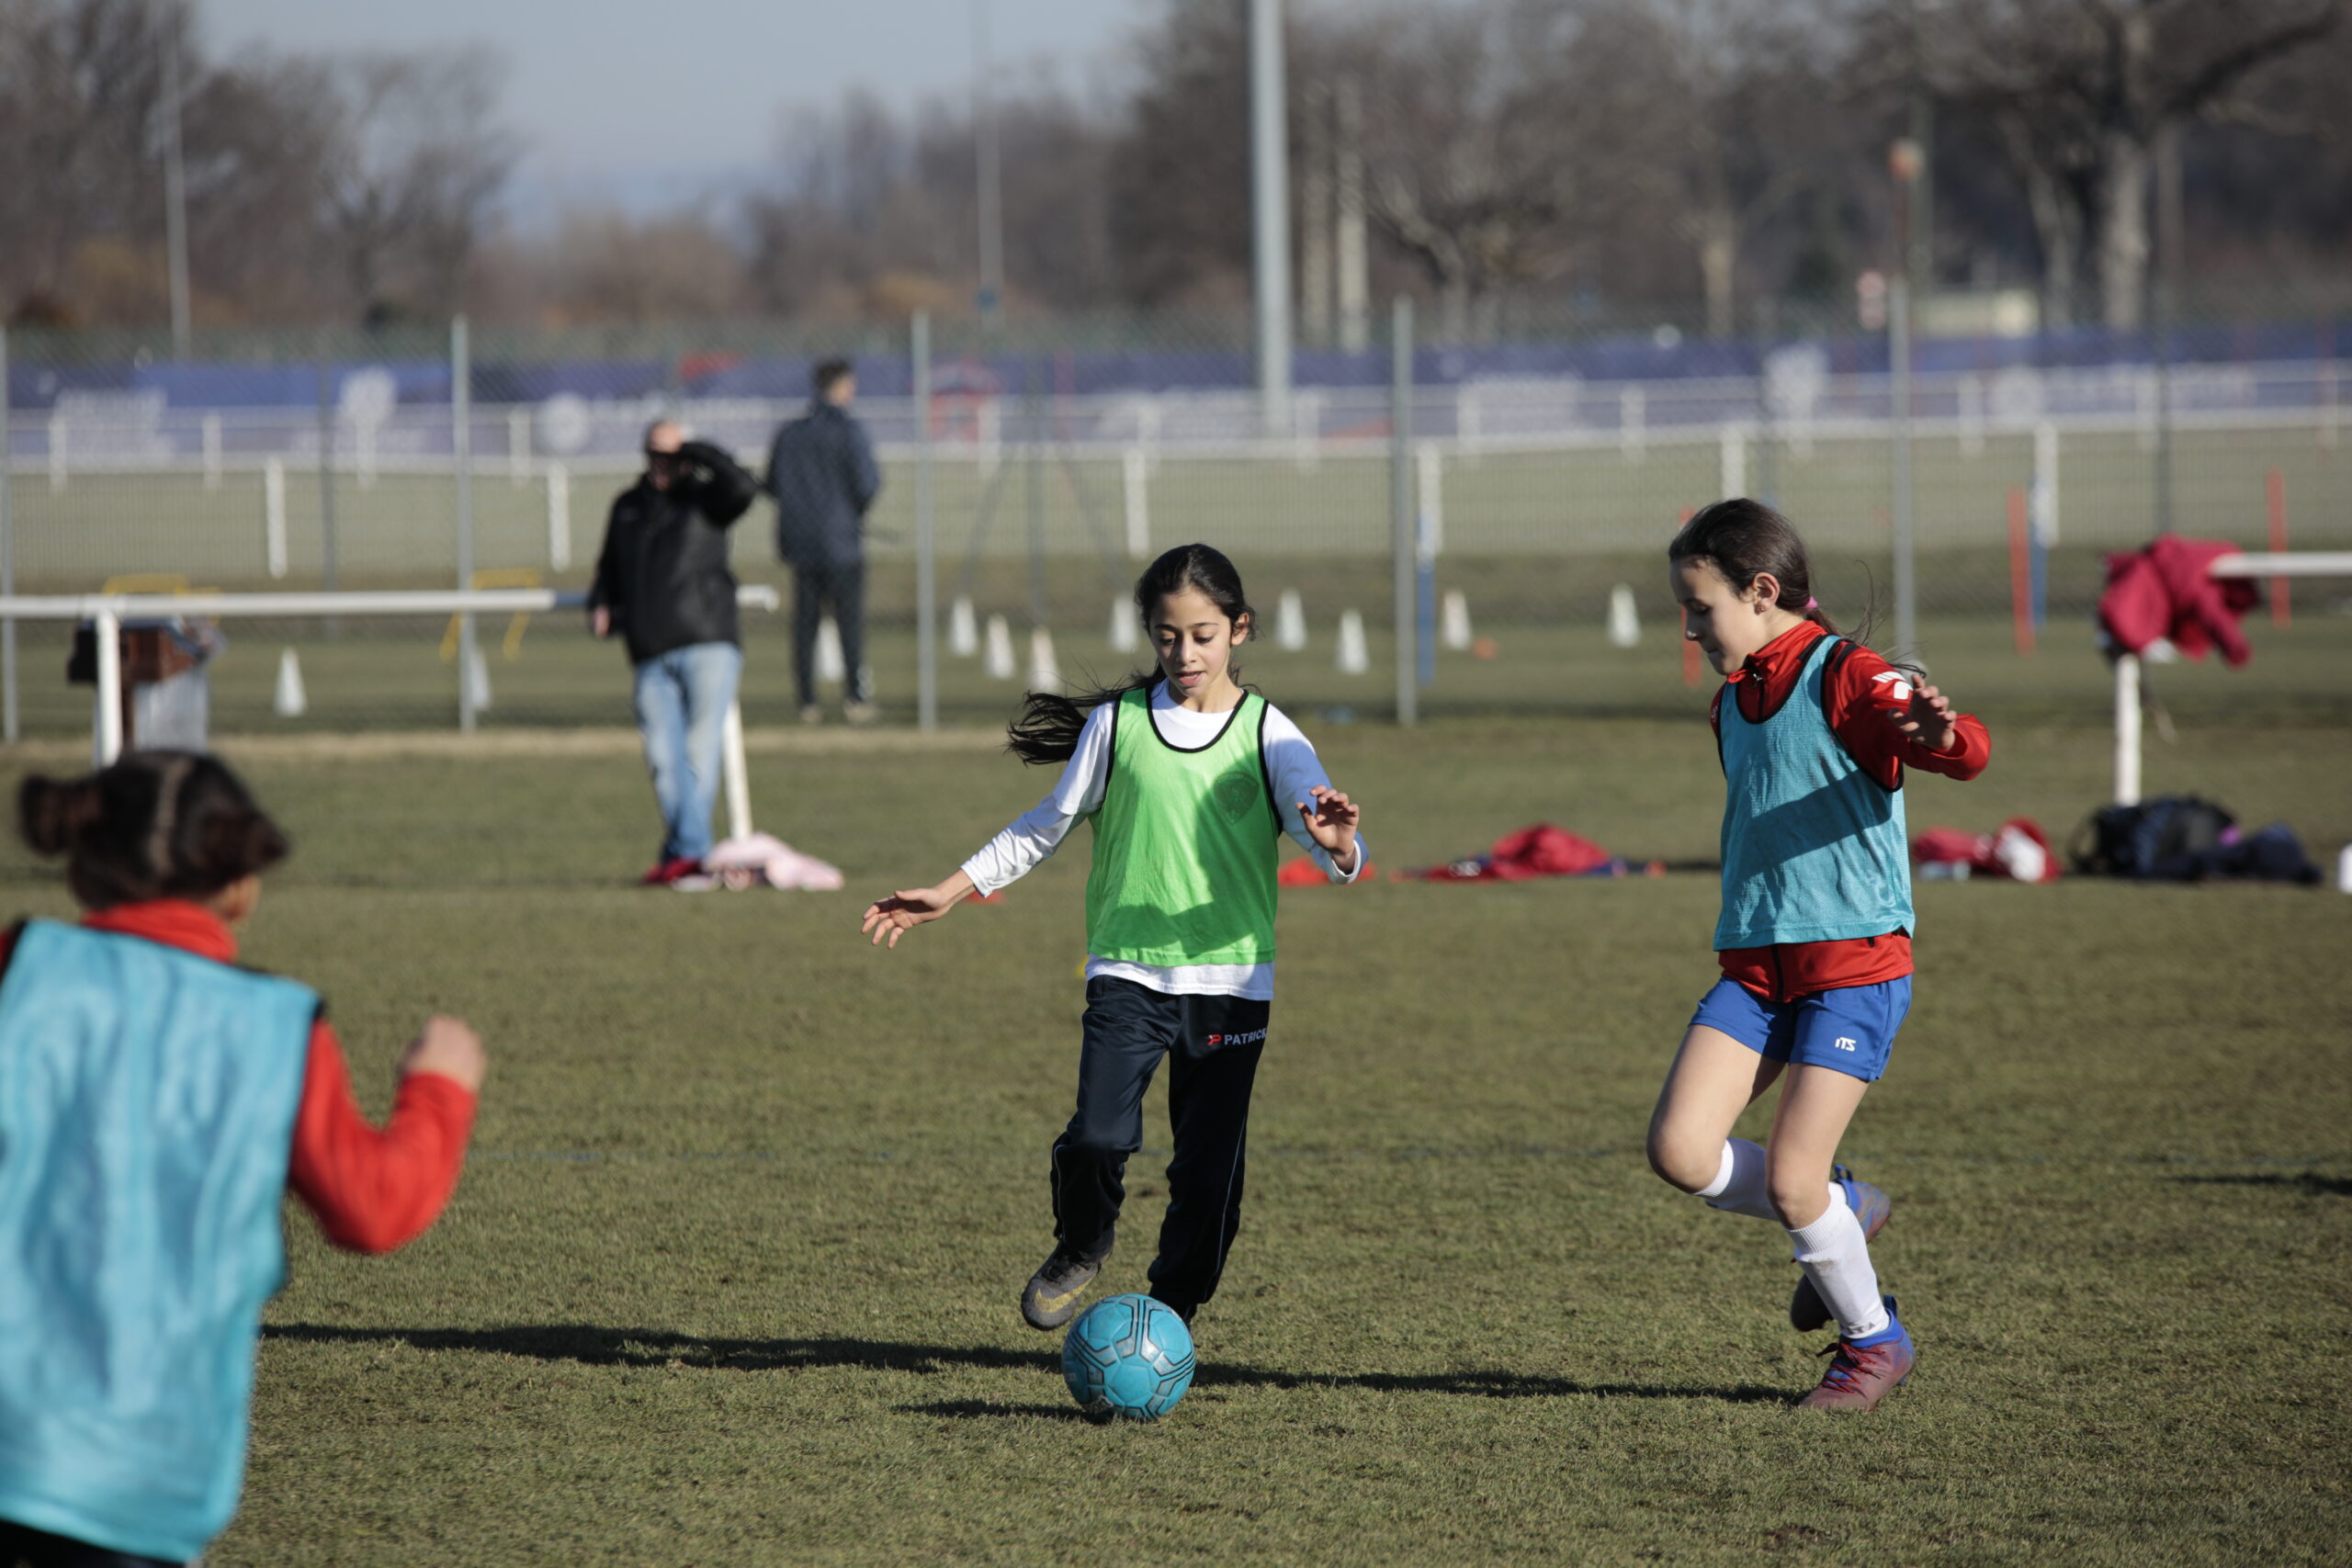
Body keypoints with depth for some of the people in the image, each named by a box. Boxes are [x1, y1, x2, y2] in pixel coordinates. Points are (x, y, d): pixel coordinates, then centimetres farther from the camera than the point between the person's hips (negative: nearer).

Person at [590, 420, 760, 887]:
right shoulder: (627, 507, 20)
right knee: (663, 759, -3)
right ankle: (682, 856, 3)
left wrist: (693, 452, -9)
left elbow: (742, 488, -16)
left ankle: (686, 853, -10)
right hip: (651, 656, 4)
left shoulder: (703, 499, 6)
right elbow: (610, 570, 30)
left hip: (709, 646, -4)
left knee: (699, 754, -9)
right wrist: (601, 606, 11)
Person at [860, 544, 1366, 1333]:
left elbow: (1325, 838, -12)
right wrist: (947, 893, 12)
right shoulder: (1118, 724, 3)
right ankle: (1079, 1251, 14)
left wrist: (1337, 844, -37)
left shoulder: (1267, 735, -1)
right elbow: (1047, 826, 14)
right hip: (1127, 971, 0)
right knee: (1097, 1138, -17)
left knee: (1209, 1166, -1)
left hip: (1230, 977, 0)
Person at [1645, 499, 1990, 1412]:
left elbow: (1968, 753, -26)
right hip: (1753, 968, 7)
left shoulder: (1844, 679, -11)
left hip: (1854, 963, -7)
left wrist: (1941, 737, -49)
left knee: (1791, 1176, -10)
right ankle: (1840, 1214, 17)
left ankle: (1873, 1340, 14)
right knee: (1680, 1149, -9)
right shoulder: (1731, 704, 15)